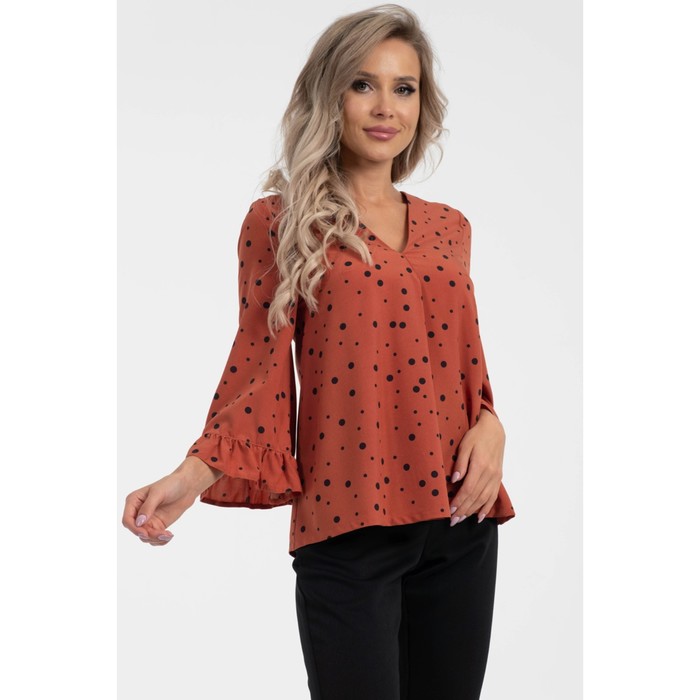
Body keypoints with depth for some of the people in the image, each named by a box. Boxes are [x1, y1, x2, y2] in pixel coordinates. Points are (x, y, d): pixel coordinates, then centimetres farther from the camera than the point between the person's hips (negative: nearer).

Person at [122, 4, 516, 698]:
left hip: (458, 517, 5)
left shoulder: (447, 226, 13)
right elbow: (259, 369, -3)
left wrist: (490, 424, -2)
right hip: (346, 522, -4)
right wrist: (194, 473, -17)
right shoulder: (280, 220, 1)